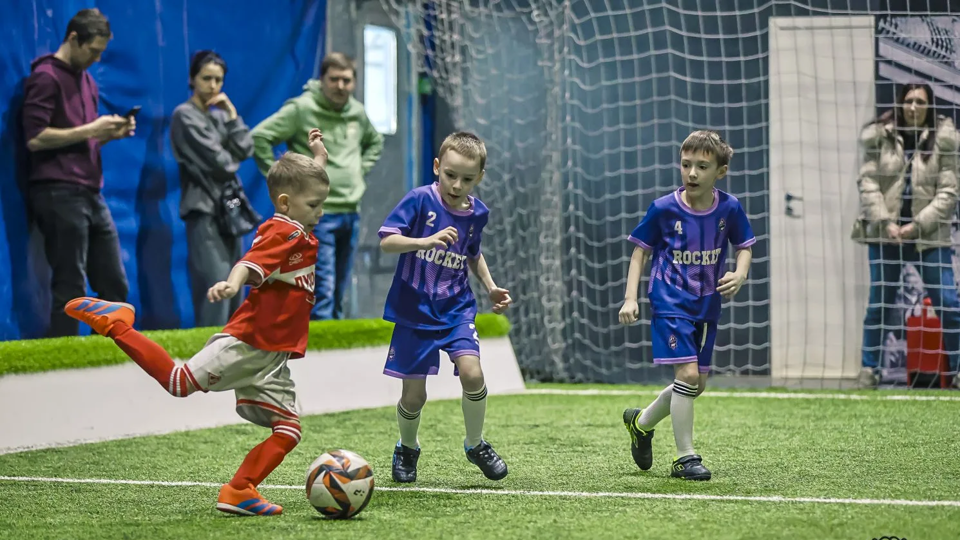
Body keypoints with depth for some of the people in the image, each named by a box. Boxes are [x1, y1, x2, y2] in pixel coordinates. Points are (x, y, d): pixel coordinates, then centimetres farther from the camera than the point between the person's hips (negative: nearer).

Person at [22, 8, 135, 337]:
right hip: (59, 195, -9)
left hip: (90, 195, 9)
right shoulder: (46, 77, -7)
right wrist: (90, 129, -14)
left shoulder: (86, 81, 19)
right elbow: (35, 138, -17)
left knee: (115, 286, 8)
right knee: (70, 290, -7)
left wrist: (111, 133, 6)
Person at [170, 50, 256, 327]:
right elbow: (216, 161, -11)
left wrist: (232, 115, 0)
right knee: (215, 285, -16)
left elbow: (245, 151, 4)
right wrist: (233, 161, 8)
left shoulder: (220, 116, 16)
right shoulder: (185, 115, -5)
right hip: (204, 208, -8)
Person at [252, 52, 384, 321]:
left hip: (351, 214, 7)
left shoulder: (358, 113, 11)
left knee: (339, 293, 12)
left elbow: (375, 142, 32)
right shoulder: (301, 109, -9)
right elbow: (259, 137, -13)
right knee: (322, 290, -12)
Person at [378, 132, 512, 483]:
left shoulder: (476, 213, 3)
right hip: (414, 311, -3)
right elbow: (386, 241, -20)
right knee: (414, 395, 0)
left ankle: (476, 445, 4)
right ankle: (407, 449, 31)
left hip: (457, 309, 3)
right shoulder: (420, 200, -12)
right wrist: (427, 241, -33)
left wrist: (490, 287, 12)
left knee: (472, 373, -19)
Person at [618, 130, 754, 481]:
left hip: (707, 306, 5)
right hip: (670, 304, -4)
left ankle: (641, 422, 36)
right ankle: (685, 458, -5)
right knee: (687, 374, -16)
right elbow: (641, 251, 0)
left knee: (697, 384, 10)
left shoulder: (729, 209, -4)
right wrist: (631, 298, -6)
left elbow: (744, 246, 10)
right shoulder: (663, 209, -10)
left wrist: (740, 274, -10)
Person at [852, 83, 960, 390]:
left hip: (929, 235, -1)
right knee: (879, 302, 7)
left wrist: (917, 225, -12)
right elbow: (868, 184, -2)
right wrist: (885, 223, -12)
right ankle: (868, 369, 16)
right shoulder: (879, 136, 1)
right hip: (885, 234, 1)